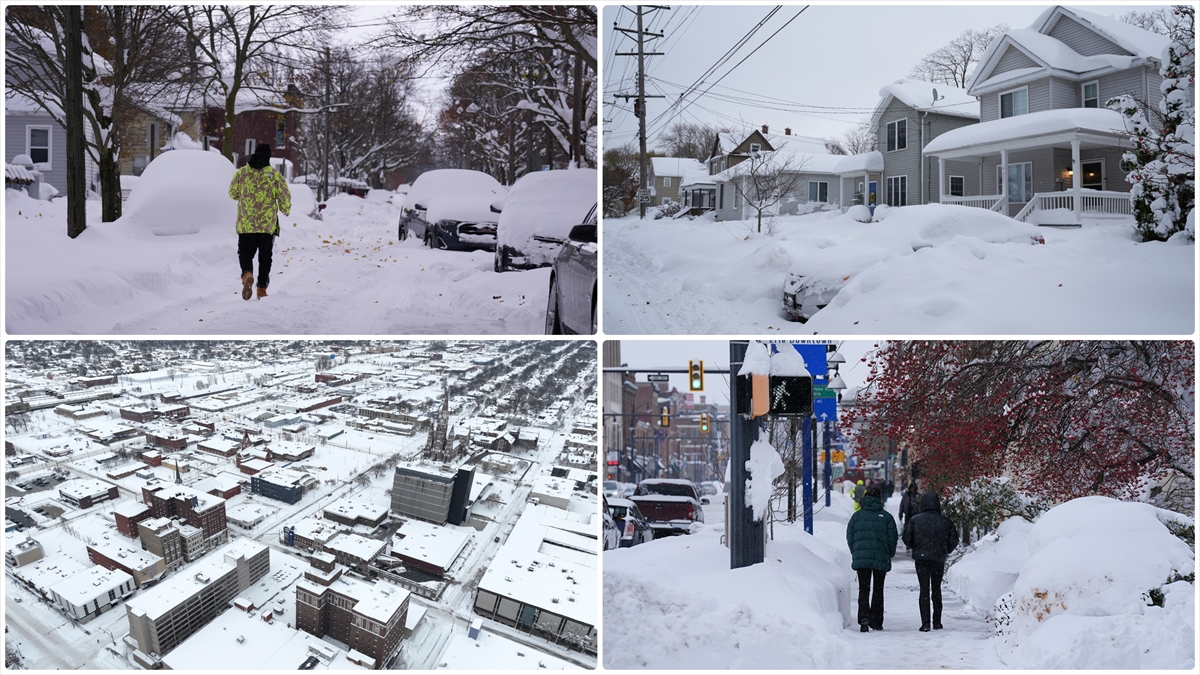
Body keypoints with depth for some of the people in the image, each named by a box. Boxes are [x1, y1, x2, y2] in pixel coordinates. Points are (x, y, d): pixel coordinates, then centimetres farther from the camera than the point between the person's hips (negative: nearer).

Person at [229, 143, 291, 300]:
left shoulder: (241, 172, 2)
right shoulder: (274, 175, -4)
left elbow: (232, 193, 11)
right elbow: (285, 196, -5)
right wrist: (286, 210, 15)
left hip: (245, 223, 1)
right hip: (268, 224, -1)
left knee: (245, 252, 11)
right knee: (265, 256, 10)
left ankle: (247, 274, -18)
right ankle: (262, 288, 12)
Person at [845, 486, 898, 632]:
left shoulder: (857, 516, 4)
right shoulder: (886, 517, 0)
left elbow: (849, 537, 3)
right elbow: (892, 538, -1)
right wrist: (889, 555, 13)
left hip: (861, 559, 0)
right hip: (881, 560, 0)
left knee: (864, 590, 3)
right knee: (878, 590, 12)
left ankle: (864, 617, -18)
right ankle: (877, 622, 15)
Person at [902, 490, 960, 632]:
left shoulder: (915, 520, -5)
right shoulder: (945, 521, -2)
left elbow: (907, 539, -5)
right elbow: (953, 541, 1)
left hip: (921, 558, -1)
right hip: (939, 559, 1)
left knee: (924, 590, 2)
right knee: (937, 589, 15)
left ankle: (925, 623, -5)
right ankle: (937, 622, 20)